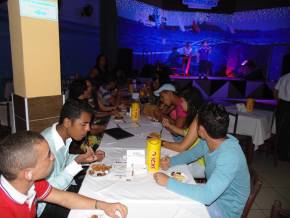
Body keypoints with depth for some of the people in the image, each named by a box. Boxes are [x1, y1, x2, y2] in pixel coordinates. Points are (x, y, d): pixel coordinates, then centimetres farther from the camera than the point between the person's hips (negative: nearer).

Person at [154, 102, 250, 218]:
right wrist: (171, 161, -12)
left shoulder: (229, 156, -36)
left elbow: (207, 196, -42)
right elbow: (191, 153, 7)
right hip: (213, 193, 6)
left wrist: (168, 182, -35)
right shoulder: (208, 141, -12)